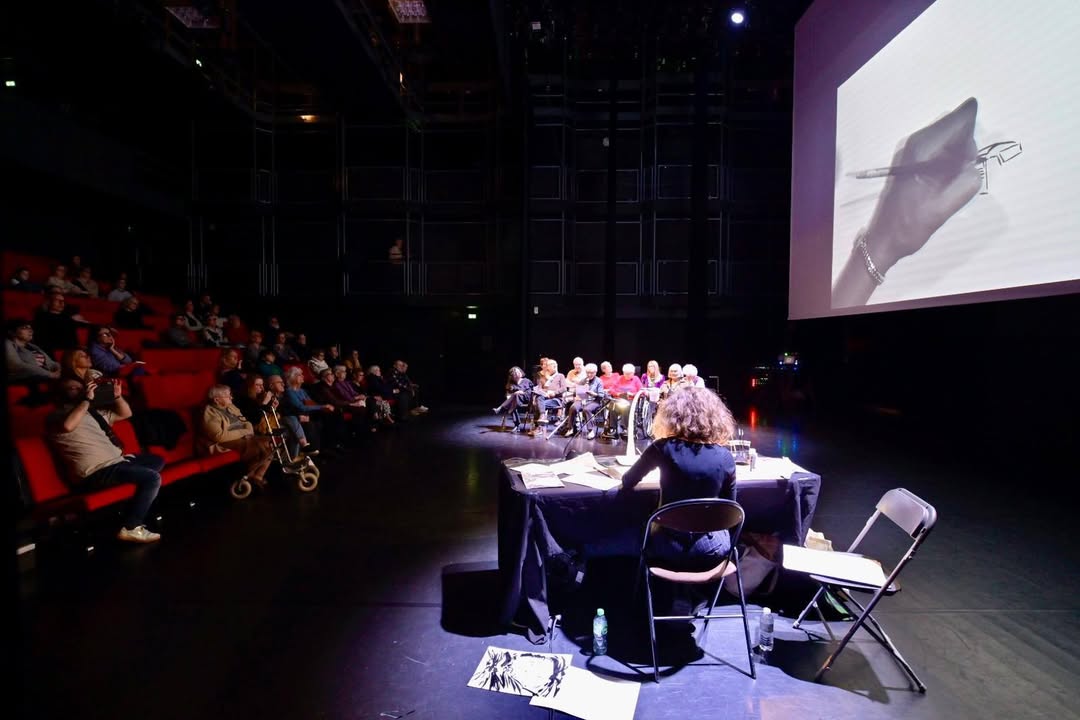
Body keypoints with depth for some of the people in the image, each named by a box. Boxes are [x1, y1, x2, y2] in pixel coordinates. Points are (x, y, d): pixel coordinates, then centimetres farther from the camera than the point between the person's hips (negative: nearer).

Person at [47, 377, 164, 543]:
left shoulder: (93, 412, 23)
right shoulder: (57, 416, -1)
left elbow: (125, 414, 28)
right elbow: (68, 426, -27)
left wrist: (117, 396, 9)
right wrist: (87, 400, -18)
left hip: (116, 461, 9)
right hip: (96, 472, -9)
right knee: (153, 478, -23)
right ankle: (131, 528, -11)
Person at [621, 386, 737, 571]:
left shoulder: (663, 448, -14)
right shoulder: (725, 457, -9)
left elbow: (627, 482, 1)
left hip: (670, 547, -2)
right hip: (712, 549, 2)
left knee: (647, 533, 33)